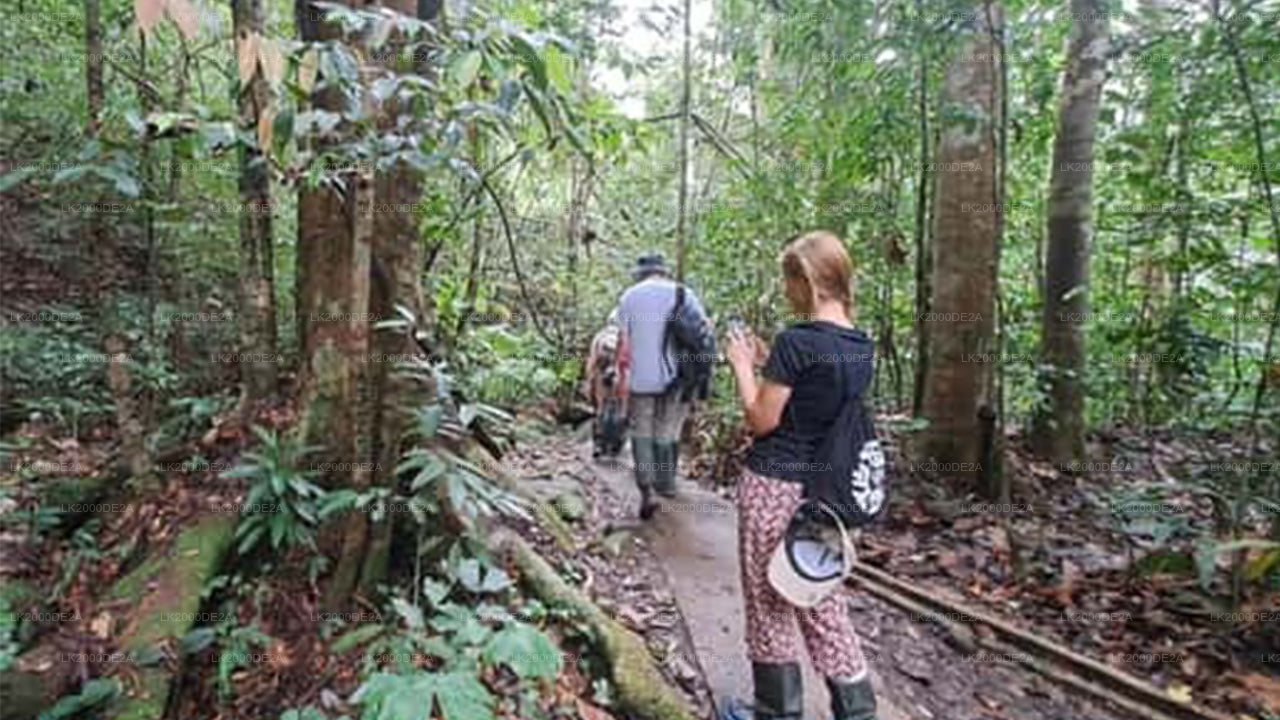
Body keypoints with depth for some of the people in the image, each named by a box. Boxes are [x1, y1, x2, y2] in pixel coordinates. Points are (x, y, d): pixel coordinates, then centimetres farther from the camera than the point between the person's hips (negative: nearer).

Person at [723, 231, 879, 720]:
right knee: (821, 600, 19)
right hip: (825, 487, 7)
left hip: (775, 485, -7)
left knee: (769, 601, 11)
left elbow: (761, 420, -14)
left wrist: (743, 365, -2)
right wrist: (766, 363, 13)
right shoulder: (861, 346, 4)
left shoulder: (796, 341, -19)